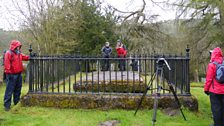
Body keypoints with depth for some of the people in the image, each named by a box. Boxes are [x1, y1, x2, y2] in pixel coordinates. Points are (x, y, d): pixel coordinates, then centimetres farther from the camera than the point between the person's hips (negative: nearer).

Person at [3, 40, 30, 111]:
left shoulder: (19, 53, 14)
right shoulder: (8, 53, -11)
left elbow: (25, 57, 25)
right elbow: (7, 64, -17)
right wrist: (8, 73, -21)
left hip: (19, 74, 8)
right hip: (12, 75, -8)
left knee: (18, 89, 16)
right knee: (9, 90, -6)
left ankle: (17, 102, 28)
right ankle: (7, 105, -2)